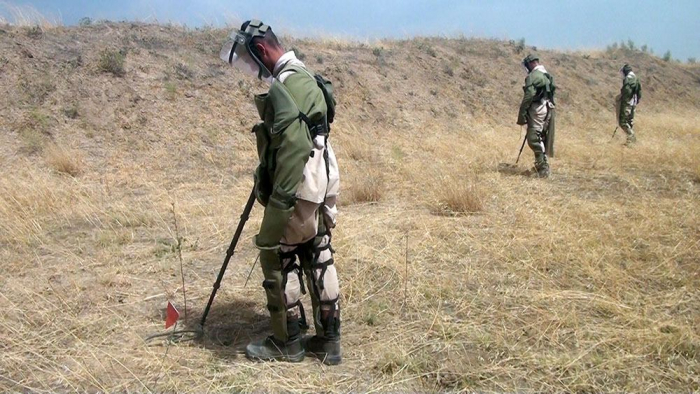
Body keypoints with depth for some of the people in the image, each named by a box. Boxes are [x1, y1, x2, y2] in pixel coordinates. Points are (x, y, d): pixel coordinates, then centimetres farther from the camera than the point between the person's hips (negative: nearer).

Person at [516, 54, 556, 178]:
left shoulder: (533, 76, -12)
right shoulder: (548, 75, 17)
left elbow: (528, 96, -19)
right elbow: (551, 94, 18)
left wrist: (521, 114, -16)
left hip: (537, 110, -9)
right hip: (548, 109, 9)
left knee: (534, 139, -8)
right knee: (542, 139, 17)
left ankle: (542, 168, -10)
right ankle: (542, 165, 24)